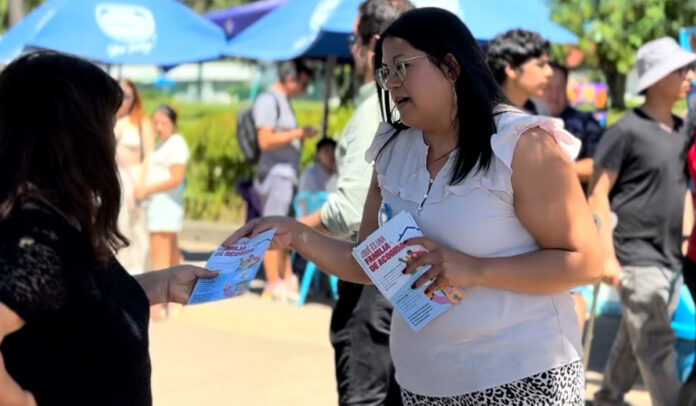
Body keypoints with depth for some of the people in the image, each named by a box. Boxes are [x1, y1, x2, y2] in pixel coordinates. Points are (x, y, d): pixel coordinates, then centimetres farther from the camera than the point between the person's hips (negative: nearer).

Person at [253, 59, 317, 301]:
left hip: (286, 174, 10)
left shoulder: (283, 101, 19)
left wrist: (302, 135, 13)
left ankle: (288, 280, 16)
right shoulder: (268, 100, -11)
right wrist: (298, 133, -17)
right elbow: (266, 141, -20)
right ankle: (273, 285, -5)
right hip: (274, 174, -10)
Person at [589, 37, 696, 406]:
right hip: (637, 258, -7)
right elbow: (597, 194, -11)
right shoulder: (627, 130, -10)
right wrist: (607, 255, -16)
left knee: (634, 338, 16)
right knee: (656, 346, -6)